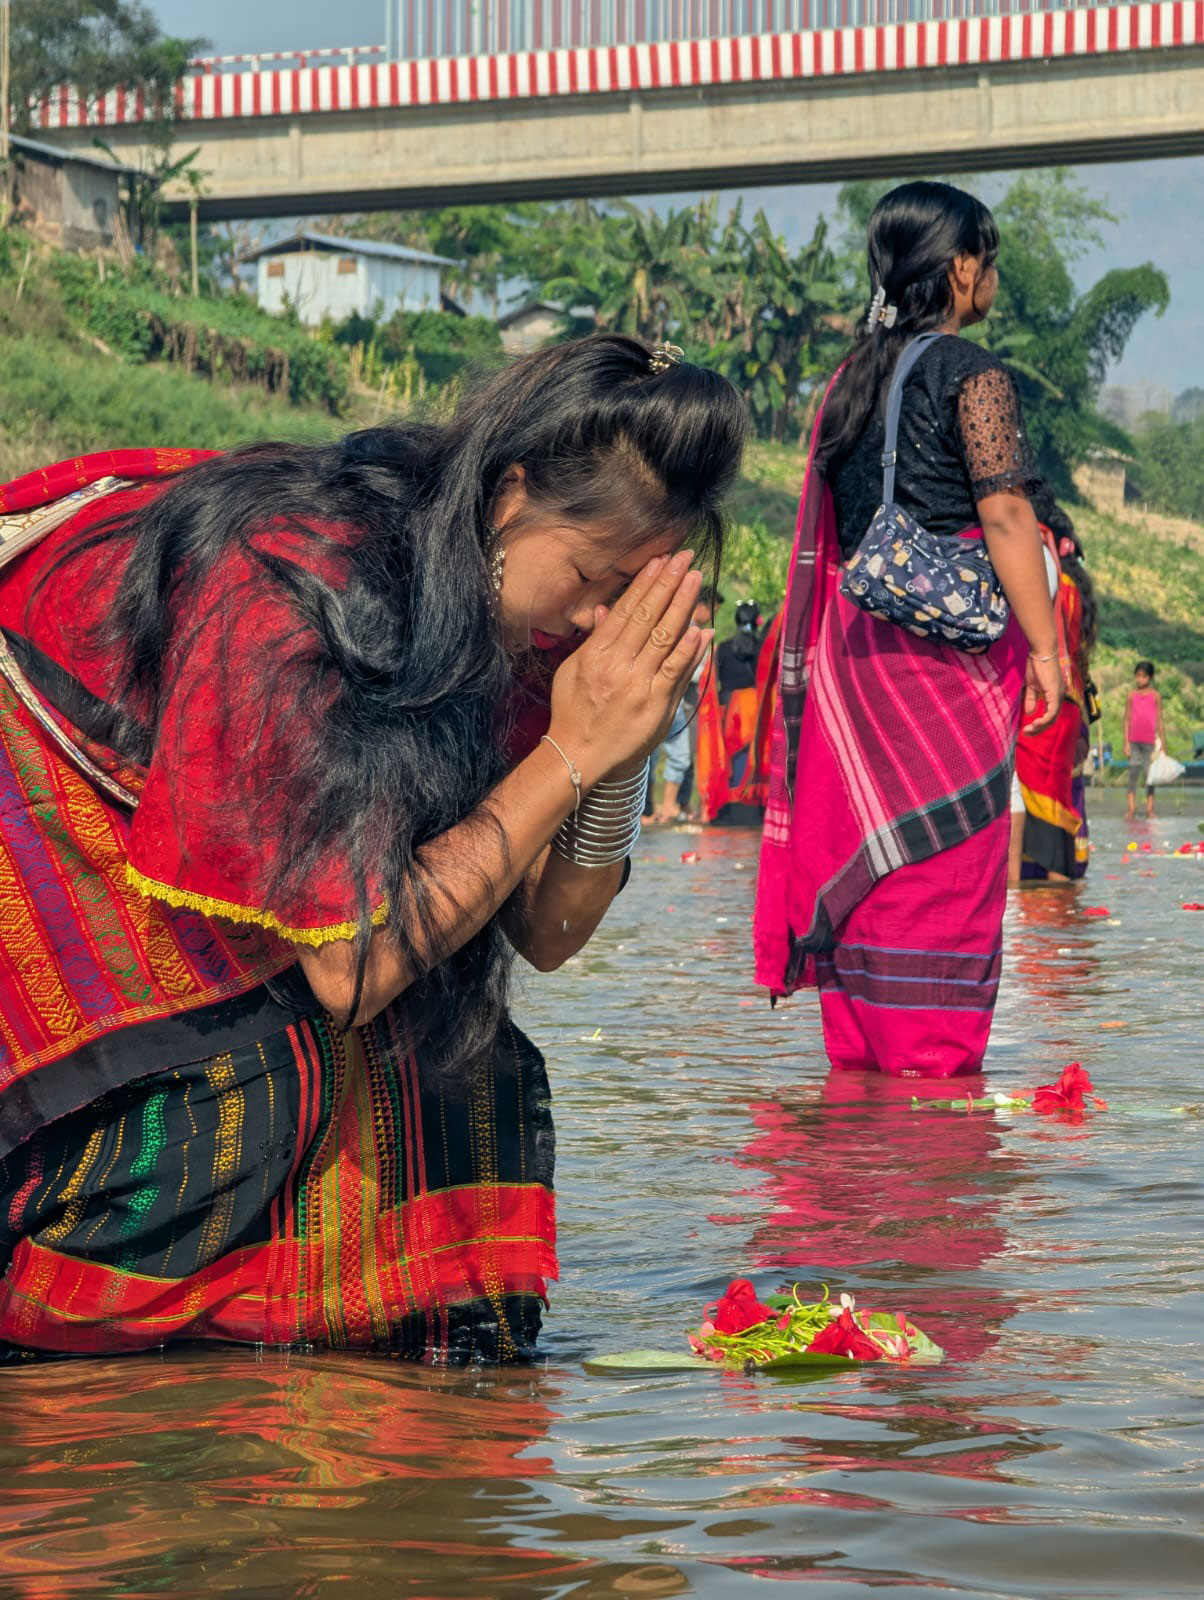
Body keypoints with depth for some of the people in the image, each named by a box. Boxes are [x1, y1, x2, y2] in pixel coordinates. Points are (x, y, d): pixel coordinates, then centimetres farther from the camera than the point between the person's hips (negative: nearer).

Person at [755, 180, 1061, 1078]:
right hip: (951, 641, -7)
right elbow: (1004, 515, -14)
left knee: (861, 852, 10)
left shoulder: (852, 379, 12)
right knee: (946, 866, -3)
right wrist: (1043, 647, -12)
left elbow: (833, 527, 13)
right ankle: (932, 1066, -1)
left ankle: (858, 1054, 15)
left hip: (857, 640, 7)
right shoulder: (970, 373, -8)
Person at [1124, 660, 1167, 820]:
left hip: (1150, 741, -1)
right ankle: (1131, 808, -3)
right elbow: (1127, 719, 6)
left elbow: (1160, 721, 3)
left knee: (1149, 774, 2)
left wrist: (1163, 745, 2)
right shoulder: (1132, 695, 5)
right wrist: (1126, 742, 0)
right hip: (1134, 740, 1)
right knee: (1132, 772, -3)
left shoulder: (1155, 696, 2)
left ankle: (1149, 808, 7)